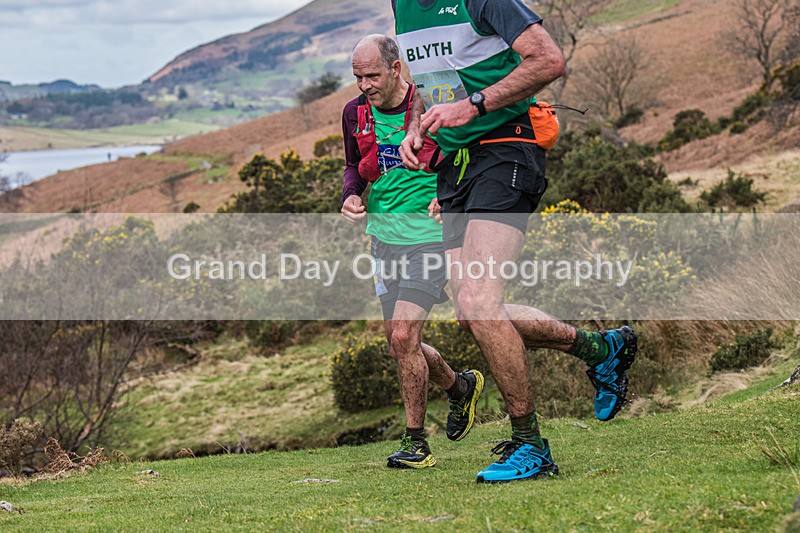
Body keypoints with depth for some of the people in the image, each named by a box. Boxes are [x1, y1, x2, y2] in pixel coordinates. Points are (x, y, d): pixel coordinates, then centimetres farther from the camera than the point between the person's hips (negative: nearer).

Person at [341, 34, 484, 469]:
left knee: (403, 336, -15)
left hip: (430, 235, -6)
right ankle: (460, 387, 40)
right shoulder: (355, 113, 3)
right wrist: (351, 196, 0)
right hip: (384, 236, 6)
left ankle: (415, 441, 0)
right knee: (399, 342, 11)